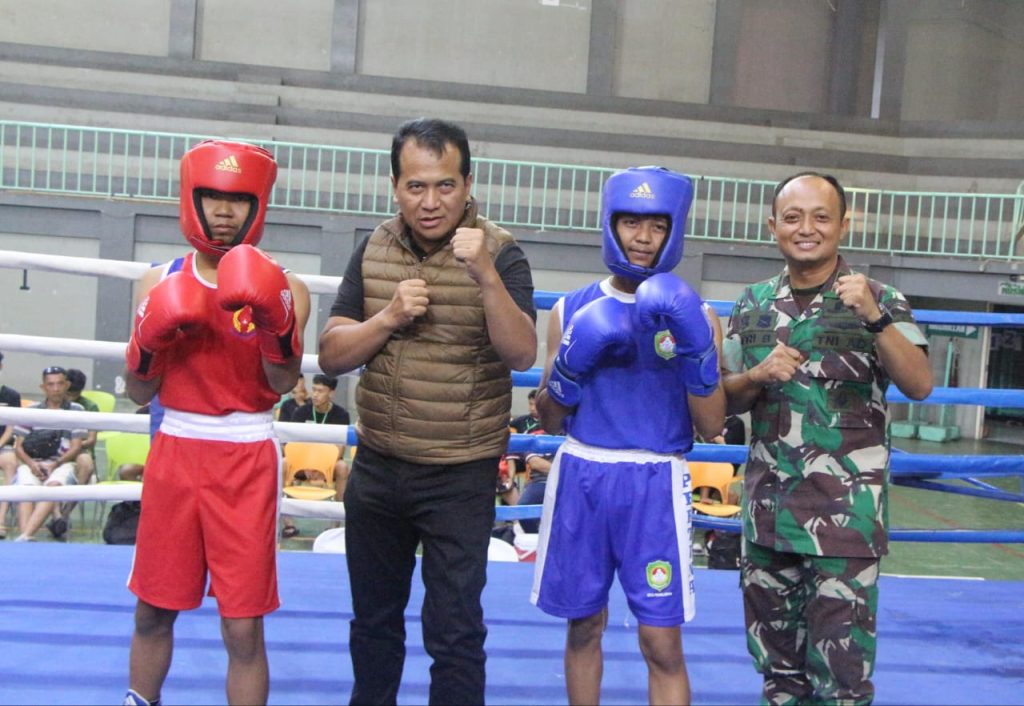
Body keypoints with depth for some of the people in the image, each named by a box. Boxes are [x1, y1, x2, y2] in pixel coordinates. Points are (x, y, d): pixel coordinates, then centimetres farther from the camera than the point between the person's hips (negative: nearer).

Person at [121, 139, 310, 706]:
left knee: (243, 628, 1)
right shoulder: (160, 282, 4)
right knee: (152, 610, 16)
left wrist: (274, 324, -30)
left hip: (247, 460, -2)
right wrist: (151, 339, -13)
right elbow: (140, 393, 4)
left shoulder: (285, 290, -2)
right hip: (174, 451, 3)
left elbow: (282, 383, -14)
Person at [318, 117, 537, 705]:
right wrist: (390, 317, -16)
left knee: (455, 633, 1)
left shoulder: (499, 253, -10)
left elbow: (522, 355, -21)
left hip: (460, 478, -4)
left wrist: (485, 275, -33)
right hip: (376, 468, 5)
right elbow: (331, 356, 1)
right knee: (373, 617, 21)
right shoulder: (374, 249, 3)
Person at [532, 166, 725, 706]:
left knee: (662, 645, -1)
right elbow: (549, 419, 6)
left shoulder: (694, 315, 1)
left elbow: (712, 426, -3)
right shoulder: (572, 311, 5)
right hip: (581, 475, 2)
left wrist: (697, 351, -17)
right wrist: (571, 364, -12)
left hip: (654, 483, -2)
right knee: (584, 626, 13)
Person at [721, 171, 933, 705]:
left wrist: (874, 317, -26)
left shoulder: (877, 299, -3)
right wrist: (758, 376, -10)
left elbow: (919, 385, -13)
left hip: (844, 515, -4)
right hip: (767, 510, 4)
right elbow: (726, 398, 11)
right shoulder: (753, 303, 8)